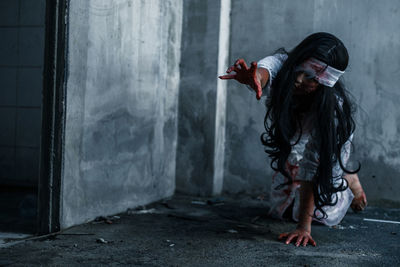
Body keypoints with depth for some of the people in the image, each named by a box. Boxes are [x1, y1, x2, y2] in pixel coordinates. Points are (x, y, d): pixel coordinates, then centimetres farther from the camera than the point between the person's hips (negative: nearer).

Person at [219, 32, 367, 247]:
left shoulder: (332, 106, -41)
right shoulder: (282, 64, -35)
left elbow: (312, 166, -41)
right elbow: (267, 69, -60)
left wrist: (304, 226, -43)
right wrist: (254, 77, -85)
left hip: (331, 140, -3)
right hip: (291, 142, 4)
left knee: (319, 213, -2)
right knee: (282, 210, 12)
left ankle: (350, 180, 26)